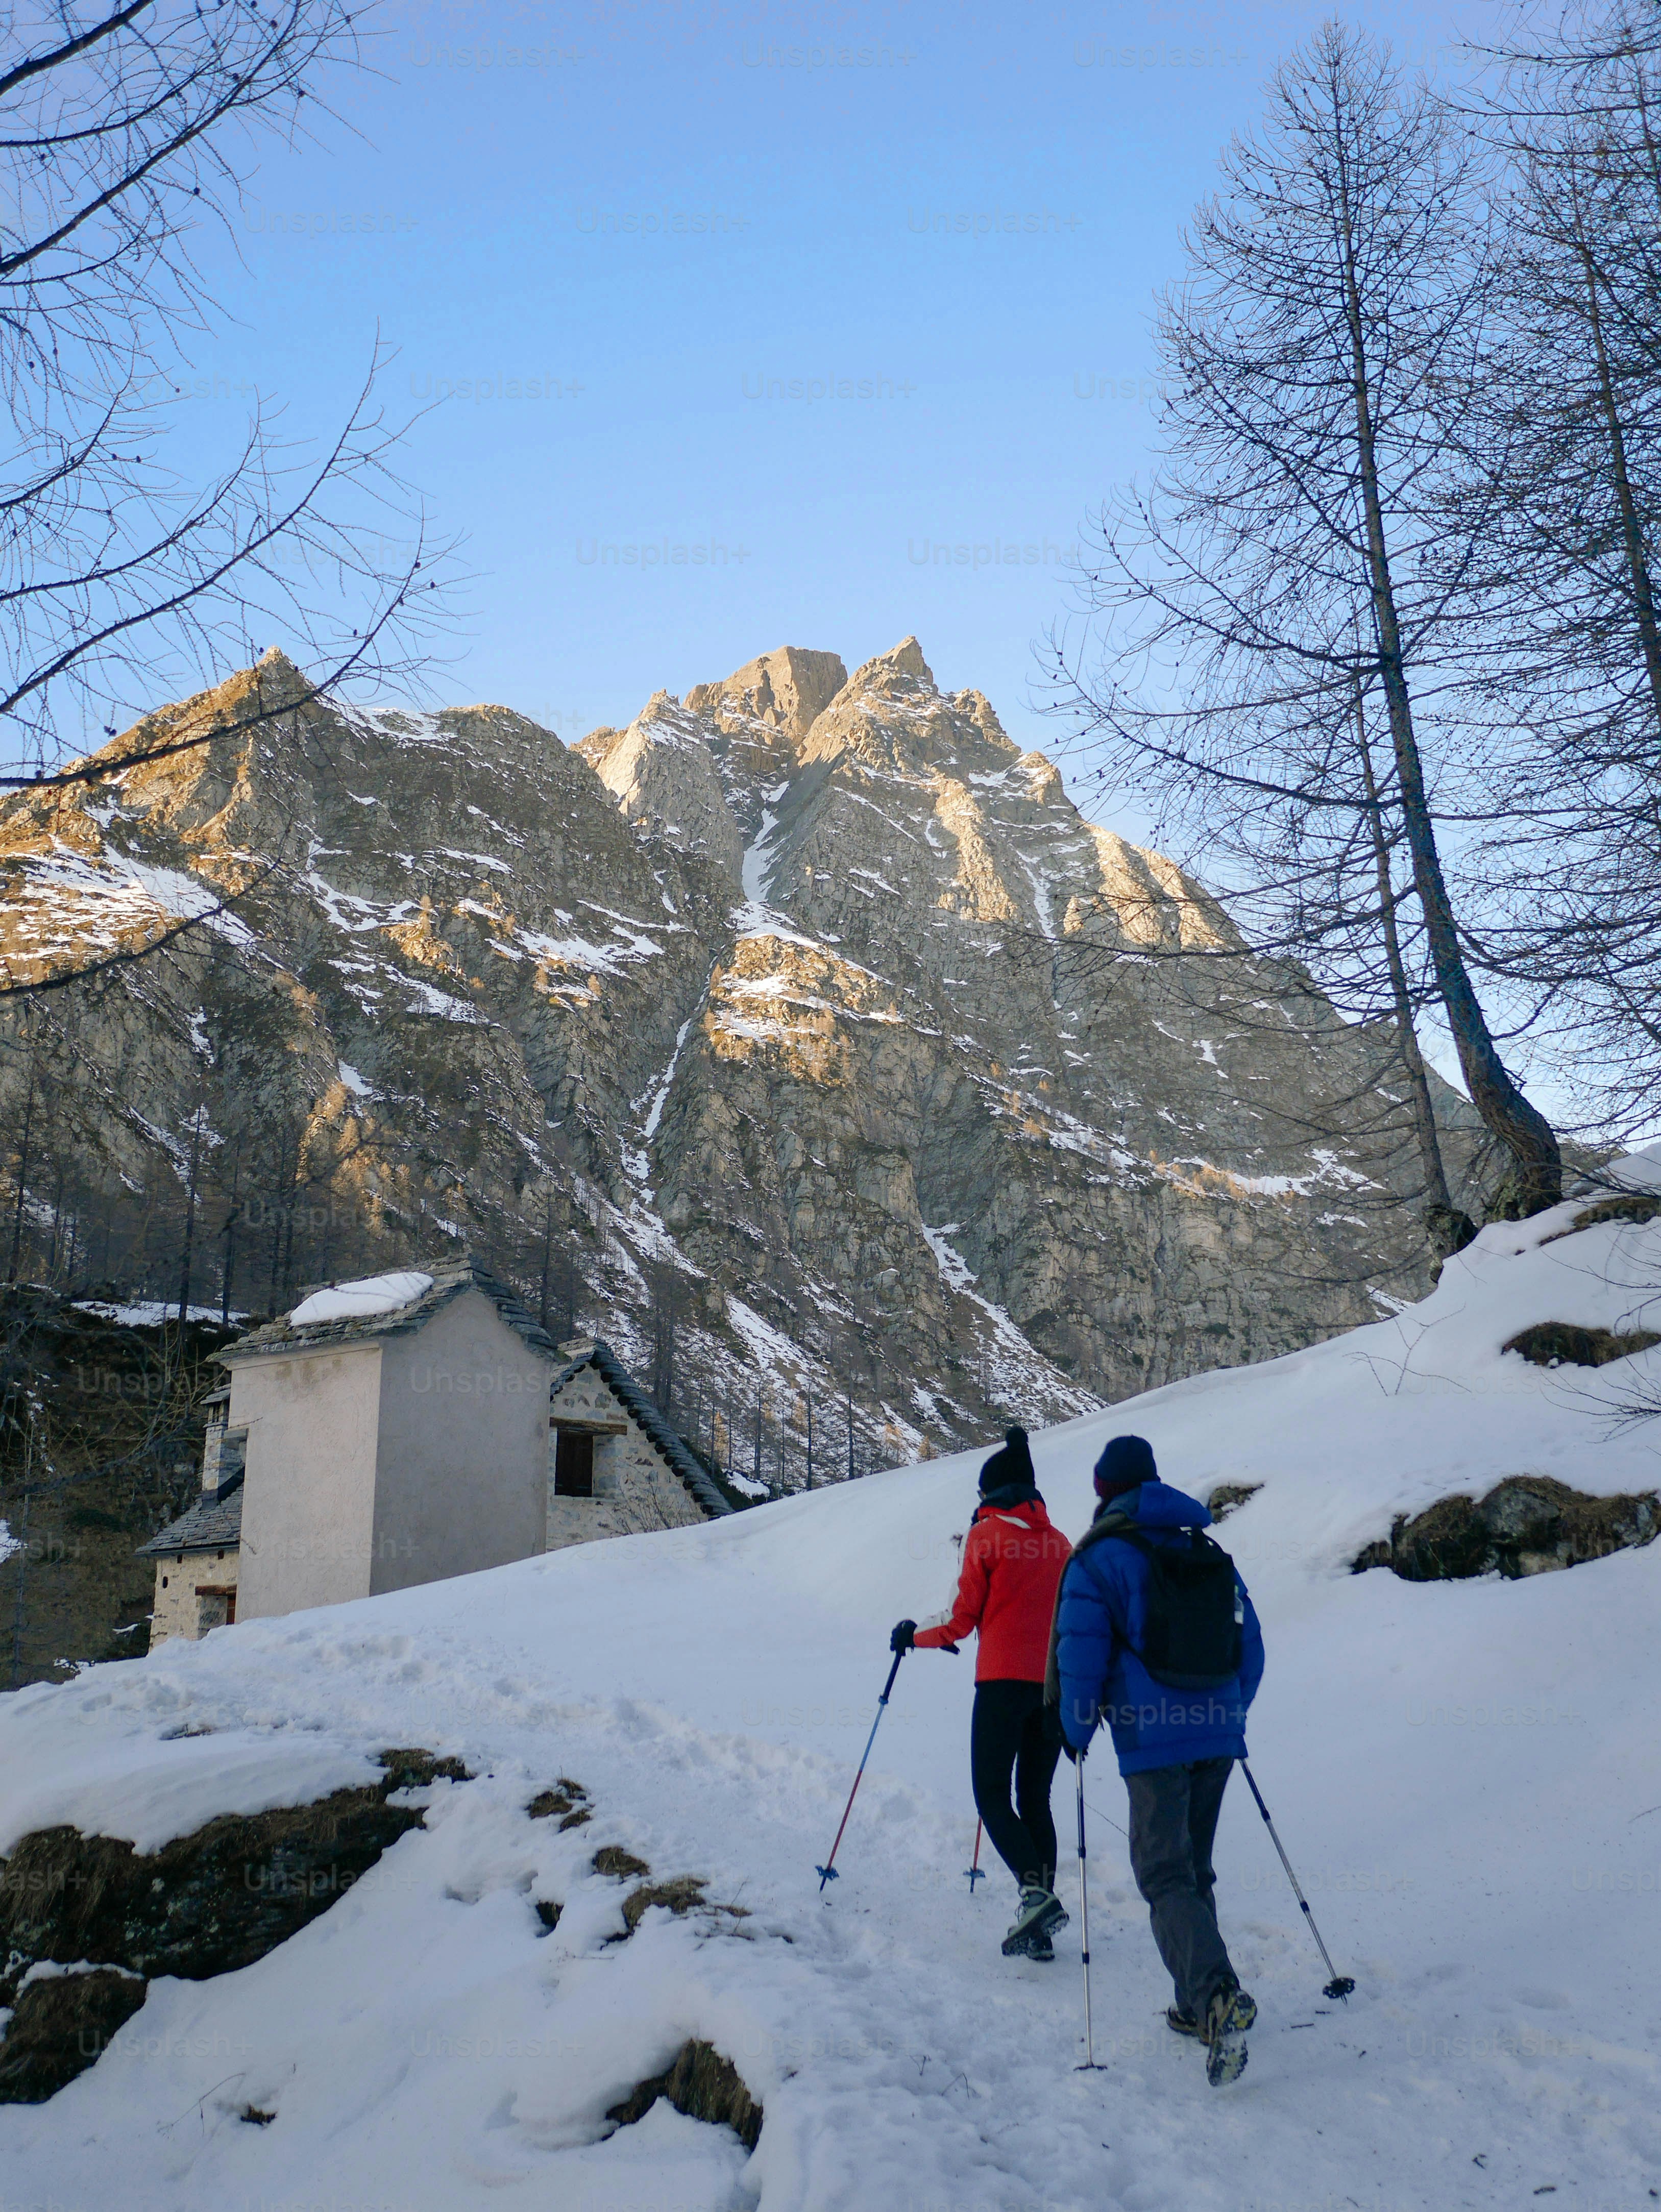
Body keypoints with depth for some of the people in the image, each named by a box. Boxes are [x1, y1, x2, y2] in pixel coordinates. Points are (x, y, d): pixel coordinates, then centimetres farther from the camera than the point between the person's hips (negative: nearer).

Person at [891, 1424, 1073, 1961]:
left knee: (992, 1795, 1)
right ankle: (1039, 1926, 6)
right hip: (1057, 1683, 5)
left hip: (1004, 1679, -5)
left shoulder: (986, 1534, -2)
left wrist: (913, 1635, 15)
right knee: (1035, 1799, 11)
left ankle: (1035, 1890, -21)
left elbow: (962, 1618, -2)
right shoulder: (1058, 1540, 13)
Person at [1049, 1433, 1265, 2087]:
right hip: (1219, 1734, 6)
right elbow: (1250, 1644, 17)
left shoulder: (1098, 1558, -4)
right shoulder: (1210, 1554, 15)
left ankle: (1219, 1994, -24)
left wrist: (1075, 1729, 3)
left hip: (1153, 1739, -6)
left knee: (1166, 1876, -5)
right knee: (1194, 1869, 18)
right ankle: (1199, 2006, 22)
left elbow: (1081, 1651, -9)